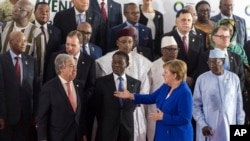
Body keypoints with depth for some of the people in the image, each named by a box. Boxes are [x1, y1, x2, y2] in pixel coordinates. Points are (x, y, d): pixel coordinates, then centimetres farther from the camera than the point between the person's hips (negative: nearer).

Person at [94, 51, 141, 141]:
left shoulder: (135, 83, 5)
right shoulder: (101, 82, -1)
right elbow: (97, 106, 5)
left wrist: (126, 119, 8)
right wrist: (103, 124, 8)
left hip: (127, 129, 2)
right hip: (106, 130, -2)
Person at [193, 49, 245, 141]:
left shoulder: (234, 78, -1)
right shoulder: (202, 79, -4)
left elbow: (239, 104, 6)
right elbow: (195, 105, 0)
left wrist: (240, 125, 7)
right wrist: (203, 125, -9)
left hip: (229, 128, 1)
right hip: (208, 128, -1)